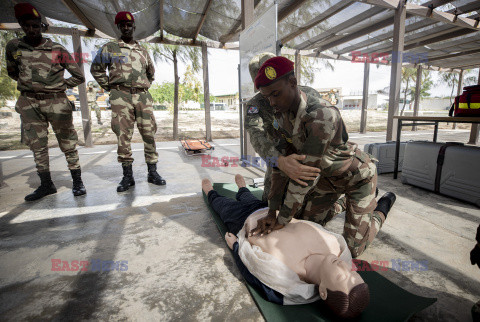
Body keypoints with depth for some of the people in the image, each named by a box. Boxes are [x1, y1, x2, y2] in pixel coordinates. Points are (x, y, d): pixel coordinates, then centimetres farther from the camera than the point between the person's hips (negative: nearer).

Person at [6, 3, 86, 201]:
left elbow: (79, 76, 3)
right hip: (28, 103, 4)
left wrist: (60, 85, 3)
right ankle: (46, 184, 15)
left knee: (67, 144, 1)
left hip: (56, 102, -4)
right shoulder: (13, 47, 10)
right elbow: (12, 72, 25)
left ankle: (77, 181, 8)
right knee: (37, 146, 5)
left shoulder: (57, 50, 0)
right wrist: (28, 84, 13)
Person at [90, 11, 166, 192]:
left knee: (149, 134, -3)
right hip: (121, 97, -2)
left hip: (143, 97, 2)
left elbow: (151, 72, 32)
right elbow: (96, 69, 16)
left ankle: (152, 172, 5)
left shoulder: (142, 51, 20)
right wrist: (108, 87, 6)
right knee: (123, 137, -4)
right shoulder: (109, 48, 12)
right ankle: (127, 176, 4)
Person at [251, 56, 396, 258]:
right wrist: (272, 213, -17)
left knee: (352, 248, -1)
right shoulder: (281, 116, -13)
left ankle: (383, 207, 25)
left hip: (358, 175, -6)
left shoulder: (322, 116, -38)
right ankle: (342, 203, 34)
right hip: (329, 176, 7)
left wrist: (283, 220, -29)